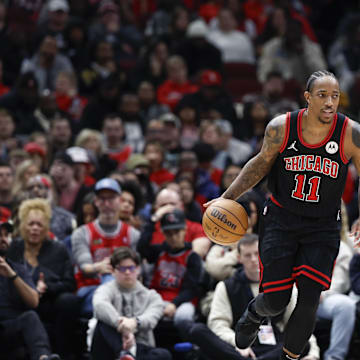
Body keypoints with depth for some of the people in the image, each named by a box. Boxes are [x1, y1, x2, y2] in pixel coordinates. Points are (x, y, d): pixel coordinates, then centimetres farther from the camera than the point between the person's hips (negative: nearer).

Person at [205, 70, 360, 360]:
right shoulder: (281, 128, -13)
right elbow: (262, 162, 5)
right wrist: (228, 197, 2)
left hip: (322, 227, 0)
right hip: (281, 219, 0)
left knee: (309, 301, -8)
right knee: (275, 301, -3)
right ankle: (255, 313, 35)